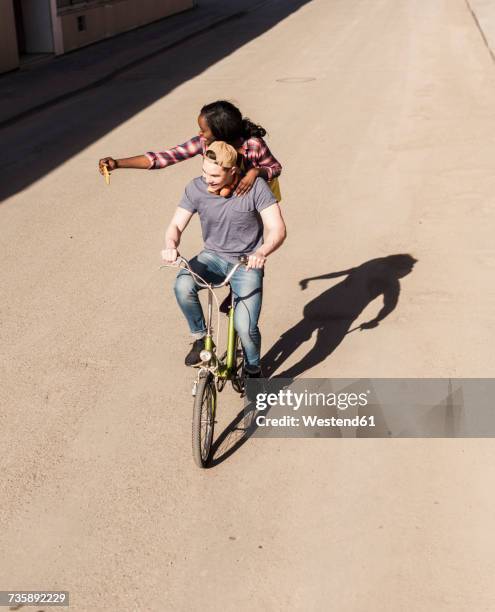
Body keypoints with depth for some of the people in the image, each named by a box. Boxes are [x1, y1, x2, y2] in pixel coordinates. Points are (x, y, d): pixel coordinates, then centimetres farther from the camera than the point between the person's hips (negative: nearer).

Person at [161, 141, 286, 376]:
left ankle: (253, 372, 15)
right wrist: (171, 246, -33)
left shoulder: (255, 187, -17)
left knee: (245, 327, -17)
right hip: (213, 257, 2)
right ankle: (200, 338, -6)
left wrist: (261, 252, -41)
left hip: (247, 262, -2)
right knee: (183, 285, -31)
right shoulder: (196, 188, -10)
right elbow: (176, 225, -8)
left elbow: (277, 229, -20)